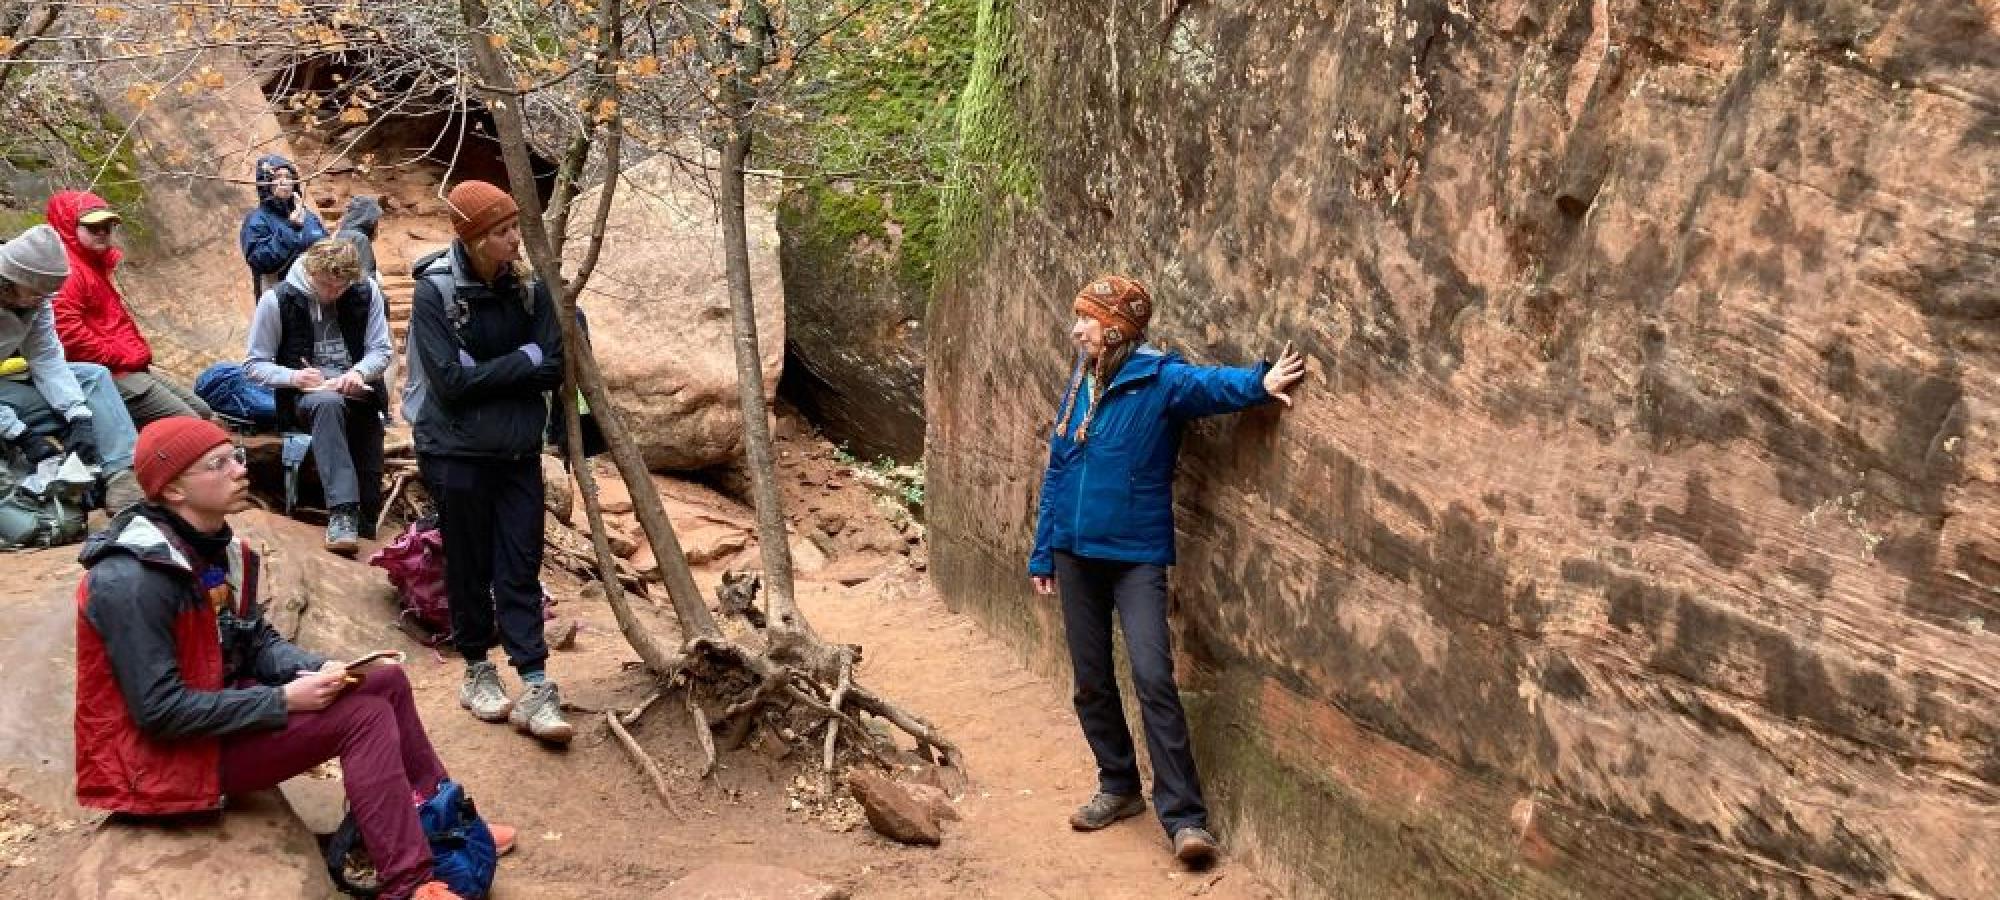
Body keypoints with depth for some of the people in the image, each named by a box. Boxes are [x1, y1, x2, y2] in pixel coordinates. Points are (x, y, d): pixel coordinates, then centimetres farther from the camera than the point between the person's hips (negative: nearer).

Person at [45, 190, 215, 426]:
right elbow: (69, 331, -22)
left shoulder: (96, 265, 20)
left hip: (131, 368, 10)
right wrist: (120, 357, -17)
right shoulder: (68, 271, -11)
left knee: (204, 414, 9)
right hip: (113, 375, -10)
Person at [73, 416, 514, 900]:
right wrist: (282, 701, -24)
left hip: (220, 706, 9)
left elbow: (256, 642, 10)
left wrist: (317, 669, -10)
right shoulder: (132, 579, -26)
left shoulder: (221, 548, 2)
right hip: (166, 752, -9)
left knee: (386, 681, 4)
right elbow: (160, 710, -26)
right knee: (365, 717, -20)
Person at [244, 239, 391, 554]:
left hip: (355, 388, 3)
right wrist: (293, 377, -17)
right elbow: (254, 365, 3)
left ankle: (366, 514, -18)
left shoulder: (366, 292, 2)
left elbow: (381, 350, 8)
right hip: (305, 394, -3)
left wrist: (359, 372, -14)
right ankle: (343, 510, -45)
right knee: (328, 403, -37)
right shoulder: (278, 299, -3)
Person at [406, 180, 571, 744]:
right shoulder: (435, 292, -11)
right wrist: (523, 360, -13)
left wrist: (485, 371, -16)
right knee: (469, 568, 9)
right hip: (458, 454, -3)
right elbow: (450, 381, -18)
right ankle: (477, 671, 26)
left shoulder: (528, 288, 0)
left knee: (521, 570, 2)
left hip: (519, 453, 3)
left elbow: (553, 369, -5)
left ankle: (535, 688, 2)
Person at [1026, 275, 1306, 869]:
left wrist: (1258, 381, -54)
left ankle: (1184, 815, -7)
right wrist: (1042, 552, 13)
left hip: (1137, 556, -6)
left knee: (1153, 678, -13)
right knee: (1091, 681, 12)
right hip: (1076, 554, 6)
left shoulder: (1159, 379, -10)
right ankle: (1119, 786, 29)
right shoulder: (1079, 384, 7)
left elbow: (1210, 383, -32)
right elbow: (1055, 471, 12)